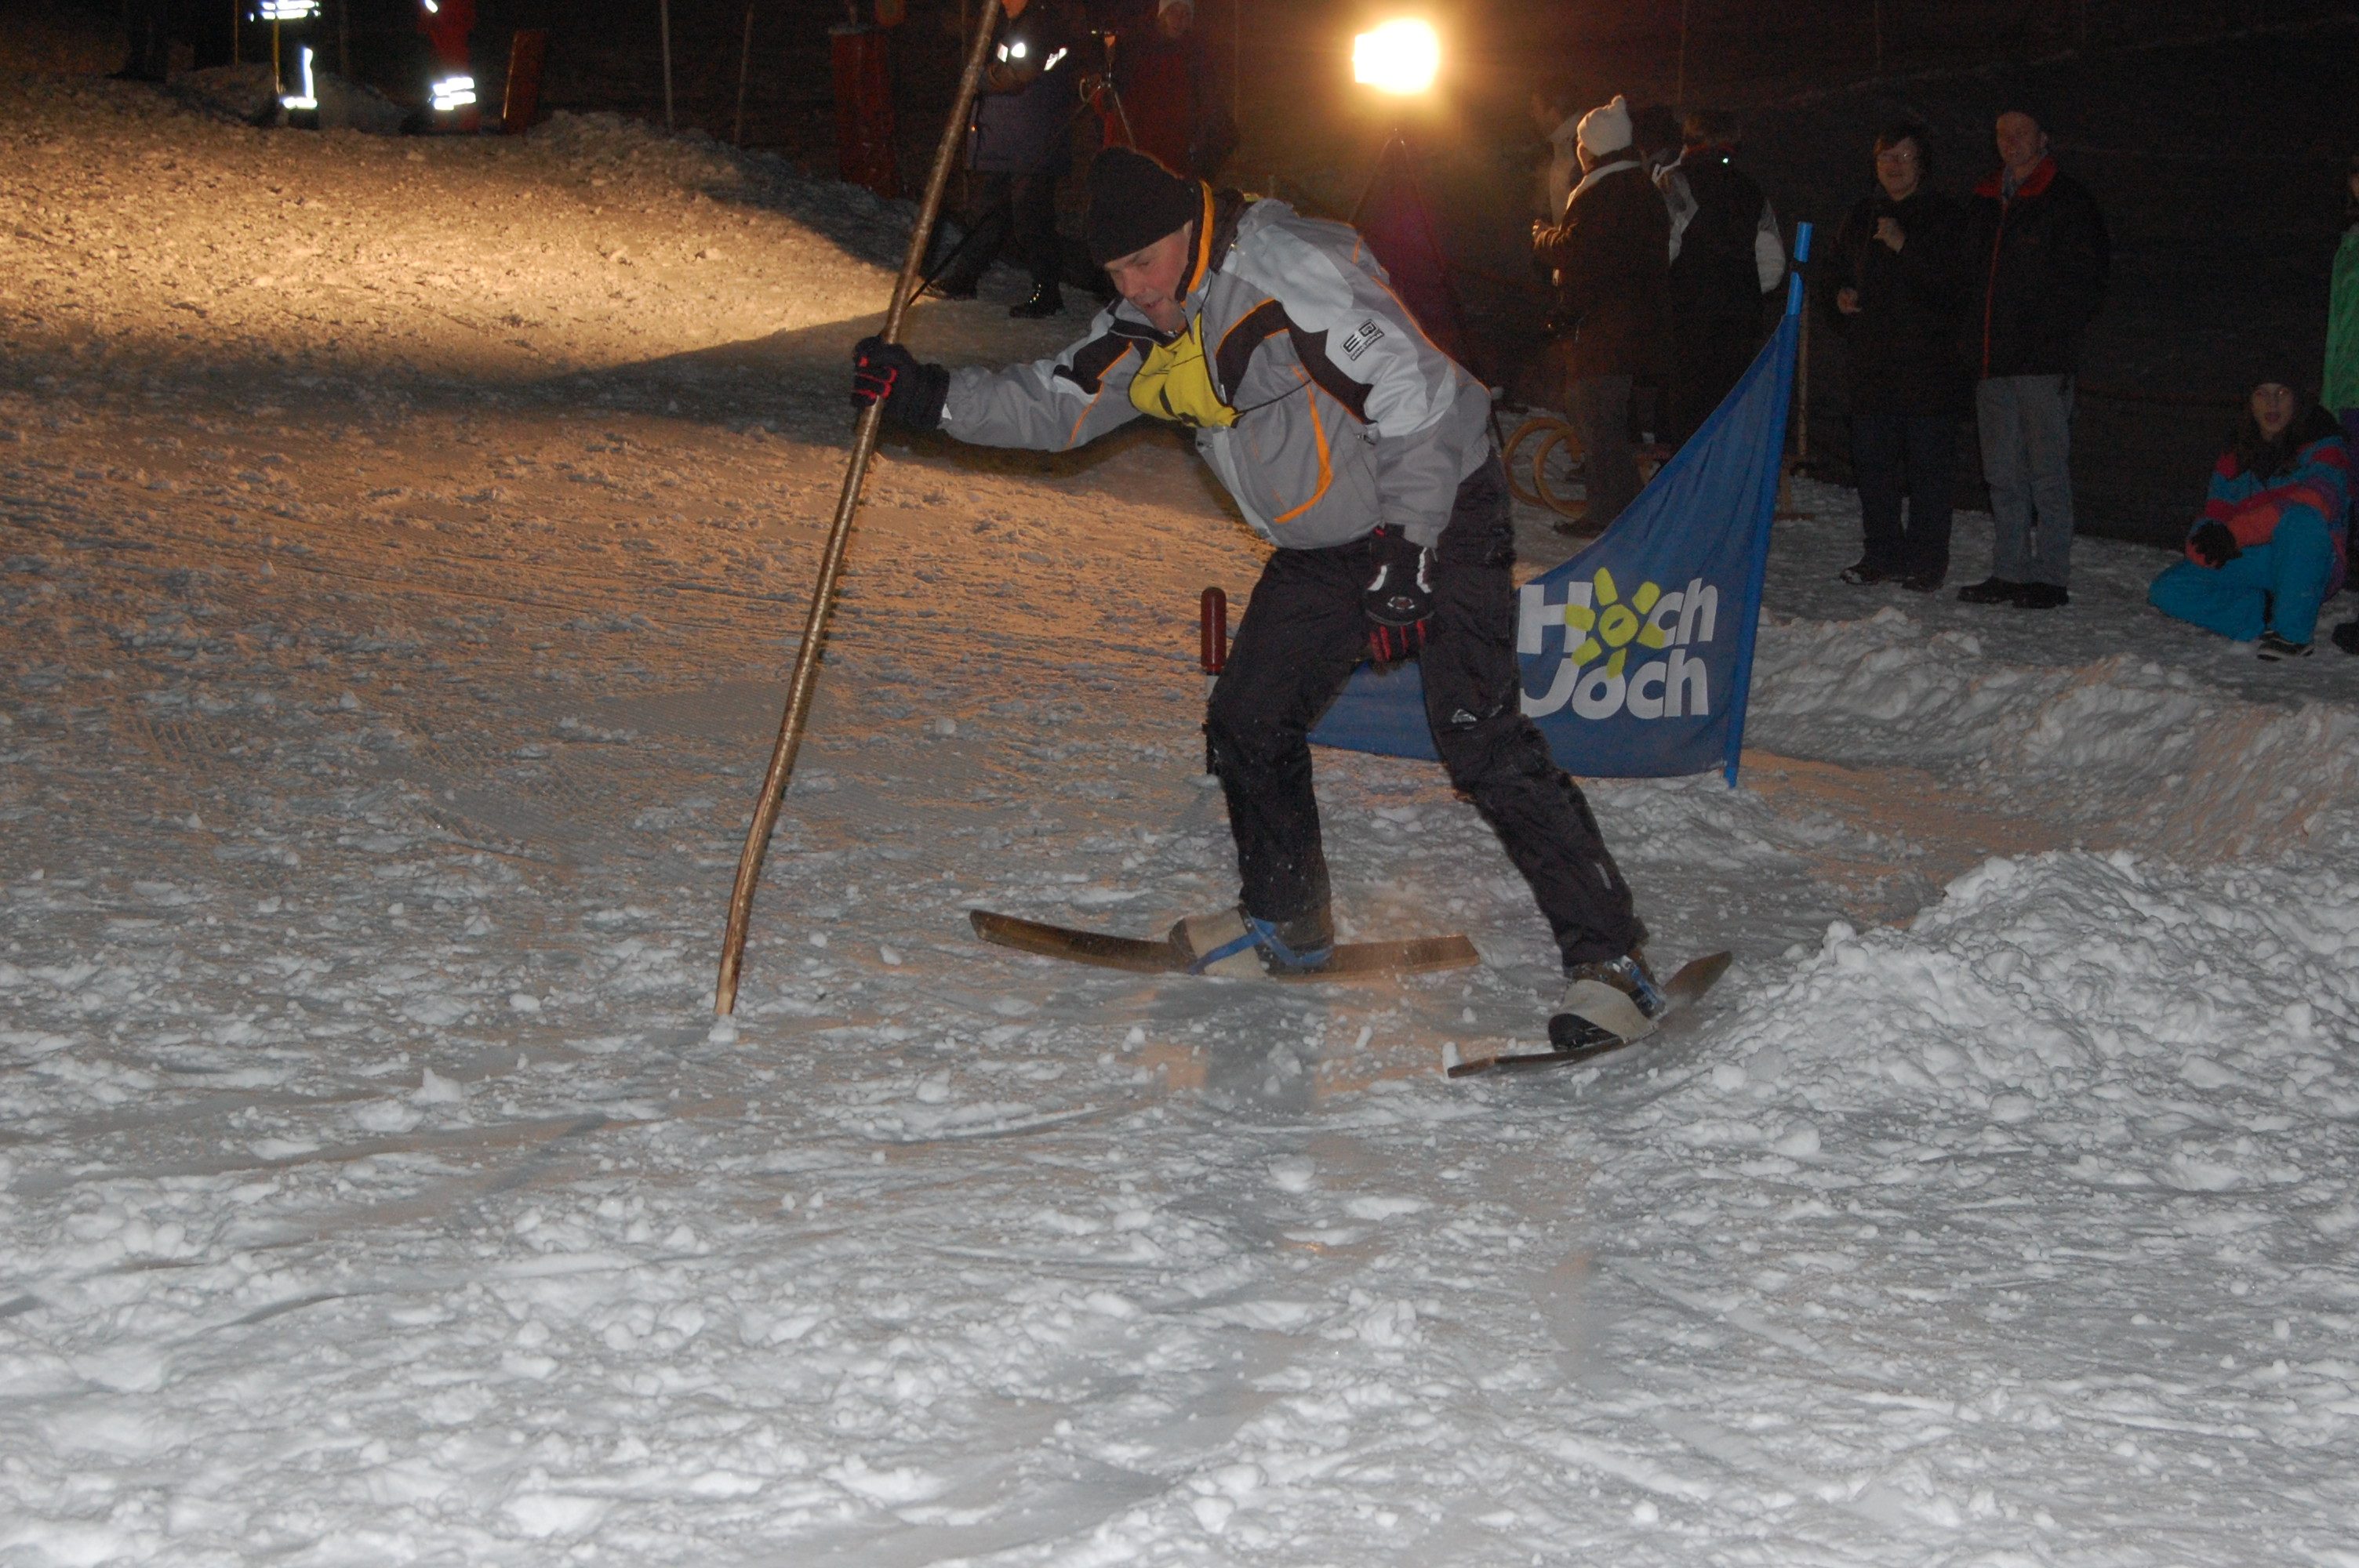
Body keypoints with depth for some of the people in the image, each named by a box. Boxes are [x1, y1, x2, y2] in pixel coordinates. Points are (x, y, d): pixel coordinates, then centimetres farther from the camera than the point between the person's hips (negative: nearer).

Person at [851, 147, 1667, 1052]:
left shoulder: (1295, 274, -24)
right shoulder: (1153, 325, 2)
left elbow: (1418, 402, -26)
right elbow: (1052, 403, 9)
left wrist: (1406, 561, -27)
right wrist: (927, 397, -5)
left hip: (1441, 512, -9)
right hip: (1327, 545, 9)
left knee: (1479, 736, -20)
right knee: (1248, 724, 10)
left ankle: (1609, 959, -17)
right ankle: (1287, 924, 31)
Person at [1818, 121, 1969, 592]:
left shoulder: (1947, 217, 0)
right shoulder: (1859, 219, 16)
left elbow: (1959, 282, -13)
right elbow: (1831, 276, 27)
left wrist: (1906, 247, -21)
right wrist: (1839, 300, 4)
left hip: (1929, 362, -5)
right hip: (1871, 363, 5)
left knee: (1928, 463, -4)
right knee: (1873, 463, 7)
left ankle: (1926, 560, 1)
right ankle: (1881, 553, 16)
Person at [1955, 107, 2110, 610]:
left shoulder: (2067, 200, -2)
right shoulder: (1985, 204, 18)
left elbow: (2084, 279, -6)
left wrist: (2057, 337, -14)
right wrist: (1975, 339, 13)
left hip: (2042, 361, -7)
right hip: (1993, 359, 7)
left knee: (2047, 472, -6)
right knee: (2003, 474, 10)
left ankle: (2051, 577, -3)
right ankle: (2009, 572, 16)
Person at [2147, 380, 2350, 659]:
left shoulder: (2321, 446, -3)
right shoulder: (2233, 461, 14)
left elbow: (2321, 497, -23)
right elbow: (2214, 518, 7)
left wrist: (2236, 533, -32)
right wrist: (2210, 538, -22)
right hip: (2252, 566, 5)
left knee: (2302, 518, -38)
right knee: (2166, 591, -10)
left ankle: (2293, 633, -29)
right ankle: (2268, 618, -15)